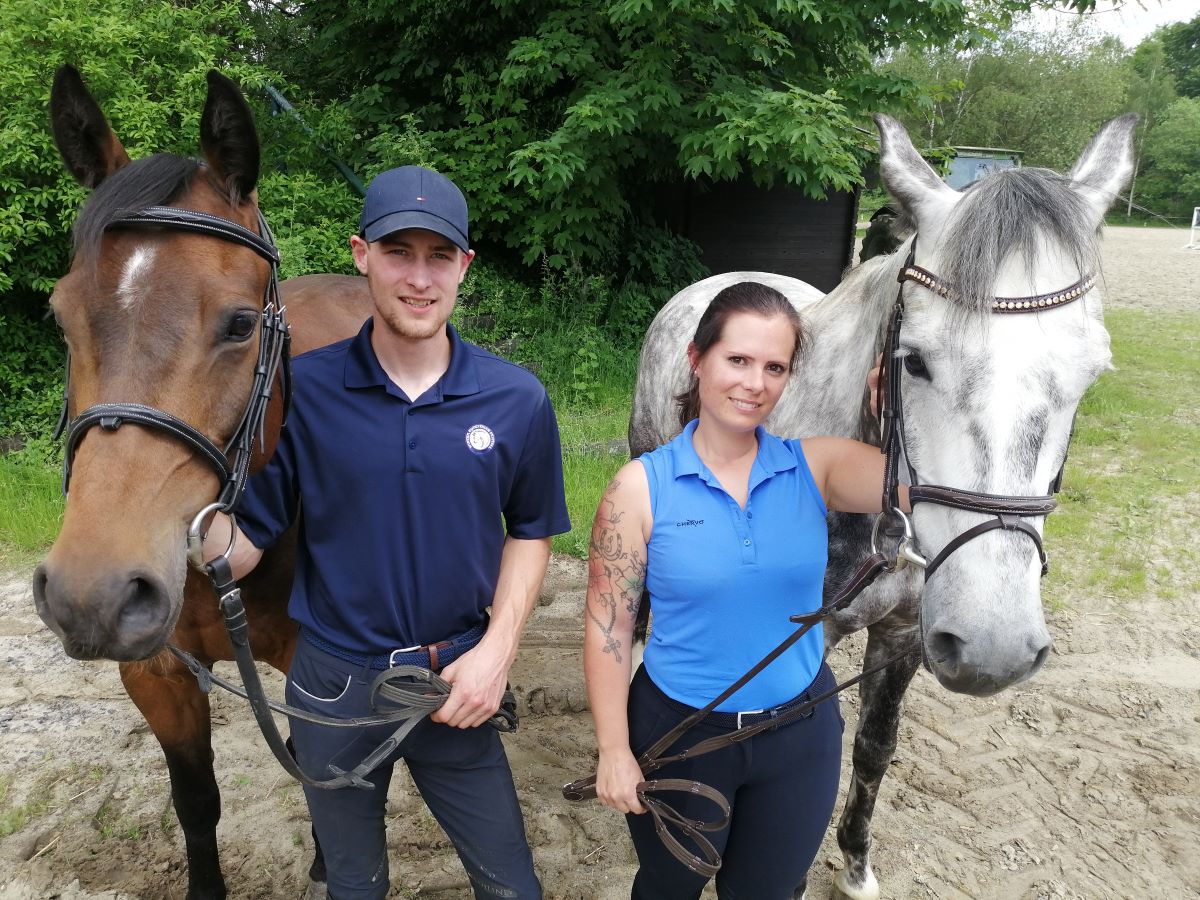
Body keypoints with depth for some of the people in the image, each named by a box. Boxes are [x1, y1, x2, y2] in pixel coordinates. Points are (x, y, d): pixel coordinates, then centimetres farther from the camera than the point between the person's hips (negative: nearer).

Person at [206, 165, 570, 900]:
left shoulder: (518, 400, -11)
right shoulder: (301, 389, -14)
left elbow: (529, 534, 1)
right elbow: (240, 548, -11)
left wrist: (497, 649, -10)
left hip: (457, 685, 1)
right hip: (335, 685, 0)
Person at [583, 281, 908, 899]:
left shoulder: (816, 466, -10)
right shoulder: (640, 487, -15)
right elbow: (608, 627, -11)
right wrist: (614, 751, -10)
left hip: (800, 736, 2)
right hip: (678, 735, -1)